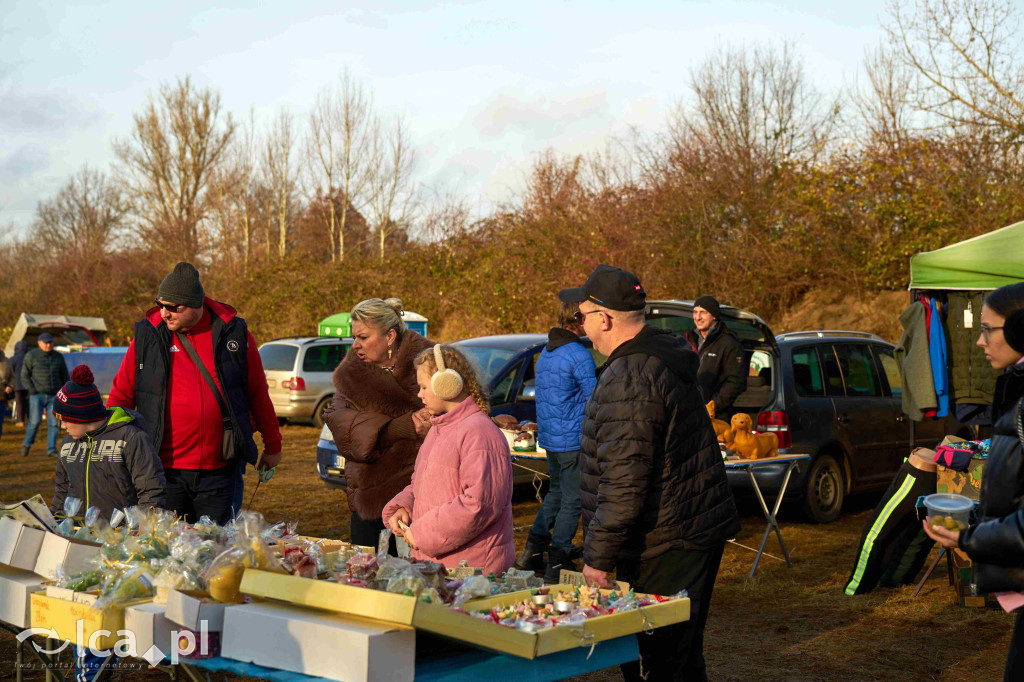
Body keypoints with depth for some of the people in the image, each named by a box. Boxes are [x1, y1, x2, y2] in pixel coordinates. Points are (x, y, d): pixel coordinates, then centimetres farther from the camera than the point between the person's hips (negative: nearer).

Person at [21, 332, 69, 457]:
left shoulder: (58, 357, 8)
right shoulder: (31, 356, -2)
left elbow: (64, 376, 17)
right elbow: (25, 376, -1)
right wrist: (32, 391, -11)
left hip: (54, 396, 3)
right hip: (37, 395, -3)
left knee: (53, 423, -3)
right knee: (35, 421, -10)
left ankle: (51, 450, 3)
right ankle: (27, 444, 13)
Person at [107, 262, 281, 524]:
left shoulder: (233, 333, 1)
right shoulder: (147, 336, 1)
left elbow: (258, 394, 9)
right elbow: (120, 397, 9)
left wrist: (272, 446, 15)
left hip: (221, 471, 0)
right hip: (166, 470, 1)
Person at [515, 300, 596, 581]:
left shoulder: (545, 353, 12)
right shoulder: (580, 357, -17)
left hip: (549, 439, 8)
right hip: (573, 440, -8)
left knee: (555, 493, 22)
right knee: (572, 501, 1)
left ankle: (532, 551, 21)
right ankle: (557, 564, 4)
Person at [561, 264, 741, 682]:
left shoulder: (628, 380, -21)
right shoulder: (665, 354, 12)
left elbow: (624, 483, -25)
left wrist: (597, 556, -18)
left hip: (664, 550, -10)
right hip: (698, 532, 10)